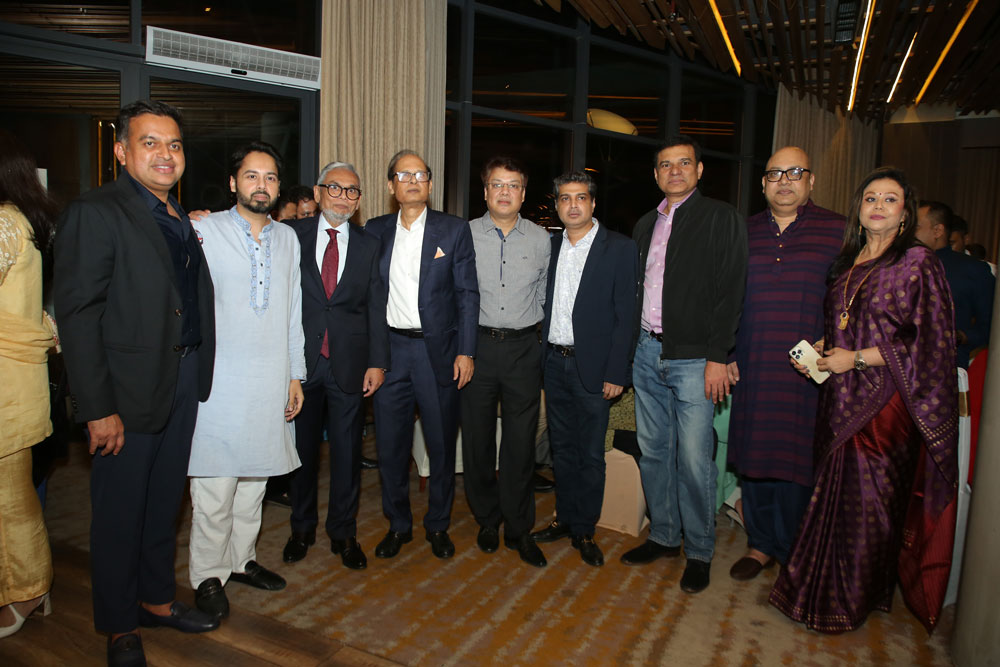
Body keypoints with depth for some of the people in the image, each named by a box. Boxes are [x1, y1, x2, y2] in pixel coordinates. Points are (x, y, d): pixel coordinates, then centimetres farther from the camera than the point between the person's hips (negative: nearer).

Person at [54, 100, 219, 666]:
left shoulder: (183, 220, 11)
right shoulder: (95, 213, -11)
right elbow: (77, 315, -16)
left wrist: (199, 377, 2)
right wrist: (98, 409, -19)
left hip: (185, 385, 7)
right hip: (129, 391, -7)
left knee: (164, 503, 20)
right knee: (120, 512, 9)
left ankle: (157, 599, 39)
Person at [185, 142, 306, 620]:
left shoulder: (288, 238, 12)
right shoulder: (203, 230, -2)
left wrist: (296, 374, 13)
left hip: (271, 382, 4)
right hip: (218, 380, -4)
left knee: (255, 476, 13)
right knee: (214, 486, 0)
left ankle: (241, 558, 30)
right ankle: (208, 575, 17)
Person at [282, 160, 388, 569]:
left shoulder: (369, 245, 6)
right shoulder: (293, 236, 4)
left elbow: (376, 307, 3)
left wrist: (377, 361, -2)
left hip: (349, 363, 1)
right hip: (302, 361, 0)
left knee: (347, 451, 7)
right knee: (302, 447, 12)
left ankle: (343, 533, 23)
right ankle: (302, 528, 30)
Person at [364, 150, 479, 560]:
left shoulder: (454, 230, 2)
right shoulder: (375, 231, 8)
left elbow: (467, 294, -1)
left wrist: (466, 351, -7)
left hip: (437, 349, -2)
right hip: (389, 349, 2)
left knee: (442, 444, 7)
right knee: (390, 444, 8)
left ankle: (438, 525, 26)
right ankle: (398, 524, 27)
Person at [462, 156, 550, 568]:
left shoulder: (541, 239, 7)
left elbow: (544, 296, 13)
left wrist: (539, 340, 8)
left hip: (523, 348, 0)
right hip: (476, 345, 0)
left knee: (520, 442, 3)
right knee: (477, 437, 7)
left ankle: (519, 529, 18)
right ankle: (488, 519, 27)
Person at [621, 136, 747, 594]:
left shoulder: (721, 219, -2)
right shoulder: (645, 225, 16)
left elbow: (730, 292, -9)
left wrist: (718, 357, -15)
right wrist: (630, 347, 9)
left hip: (694, 358, -5)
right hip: (647, 352, 6)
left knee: (694, 459, -3)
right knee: (653, 451, 12)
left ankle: (699, 551, 15)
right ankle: (663, 536, 28)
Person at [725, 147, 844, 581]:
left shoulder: (837, 230, 1)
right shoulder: (743, 231, 10)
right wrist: (725, 354, 6)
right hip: (751, 367, 3)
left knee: (796, 462, 3)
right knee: (752, 456, 10)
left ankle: (793, 553, 23)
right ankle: (760, 545, 28)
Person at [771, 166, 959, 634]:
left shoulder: (918, 262, -7)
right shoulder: (847, 262, 12)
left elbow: (929, 341, -11)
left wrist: (857, 358, -15)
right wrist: (818, 348, 2)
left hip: (885, 399, -6)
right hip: (841, 398, 6)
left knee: (867, 499, 2)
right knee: (835, 493, 11)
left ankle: (848, 602, 18)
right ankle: (823, 589, 27)